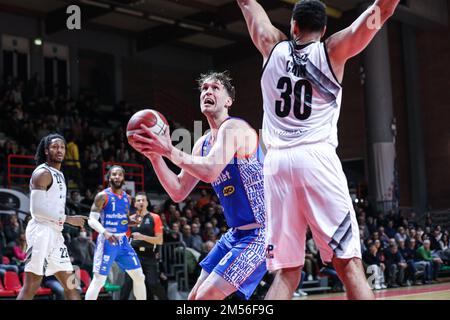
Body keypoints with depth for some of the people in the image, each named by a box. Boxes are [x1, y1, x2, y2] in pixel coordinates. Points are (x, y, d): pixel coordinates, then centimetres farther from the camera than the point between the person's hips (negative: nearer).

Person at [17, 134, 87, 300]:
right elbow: (37, 208, -19)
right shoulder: (42, 173, -10)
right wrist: (68, 219, -15)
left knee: (70, 283, 10)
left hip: (55, 233, 10)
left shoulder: (59, 174, 19)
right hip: (41, 231, -9)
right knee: (31, 285, -10)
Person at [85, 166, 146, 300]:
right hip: (107, 242, -6)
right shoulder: (103, 196, -7)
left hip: (123, 241, 6)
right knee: (99, 280, -10)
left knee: (139, 277, 7)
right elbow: (92, 219, -13)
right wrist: (105, 232, -29)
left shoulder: (127, 197, 12)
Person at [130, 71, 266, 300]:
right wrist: (155, 155, 1)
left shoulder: (234, 127, -14)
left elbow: (210, 171, -31)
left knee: (205, 297, -15)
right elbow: (178, 192, 12)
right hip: (236, 233, 9)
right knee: (194, 298, 13)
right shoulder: (203, 143, 13)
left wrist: (169, 150, -22)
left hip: (260, 232, -9)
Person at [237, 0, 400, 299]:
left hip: (277, 163, 3)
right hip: (317, 159, -3)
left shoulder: (273, 46, 14)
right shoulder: (332, 51, 8)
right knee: (349, 264, -3)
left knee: (286, 273, 5)